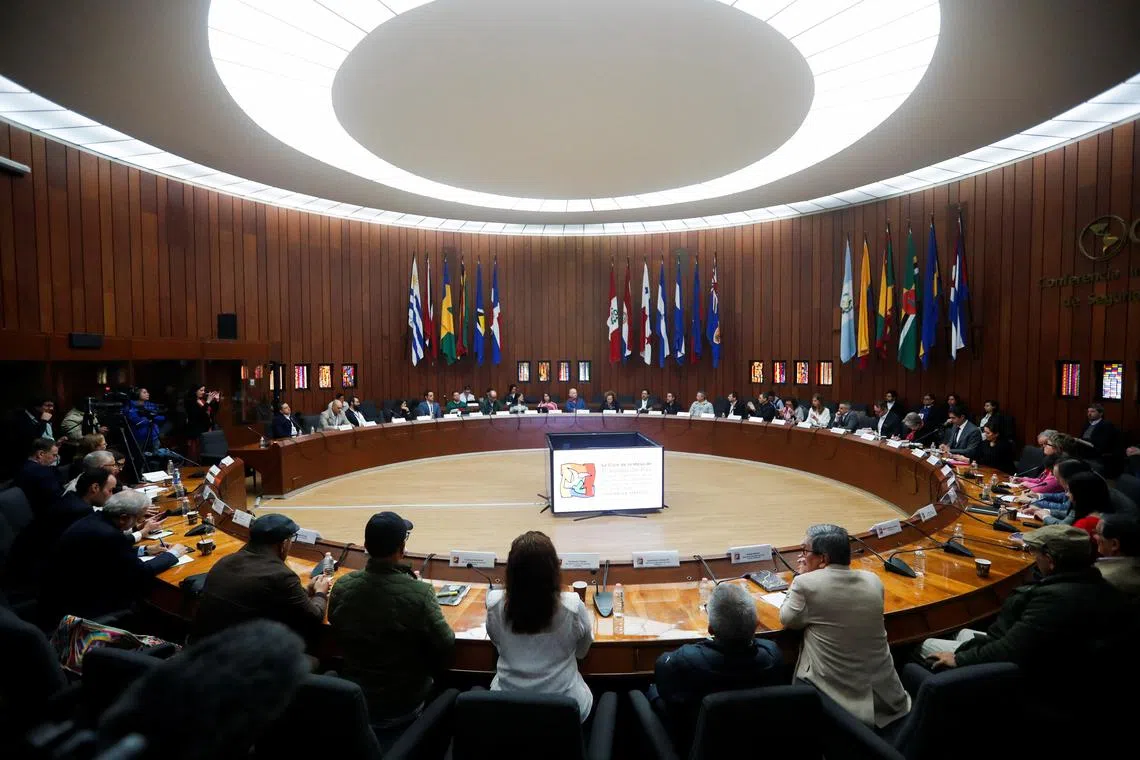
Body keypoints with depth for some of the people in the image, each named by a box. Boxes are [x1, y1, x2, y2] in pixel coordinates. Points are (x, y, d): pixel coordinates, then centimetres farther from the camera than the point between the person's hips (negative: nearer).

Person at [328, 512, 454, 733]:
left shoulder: (342, 587, -17)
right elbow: (445, 648, -19)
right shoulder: (419, 593, -29)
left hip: (353, 704, 4)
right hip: (403, 707, -3)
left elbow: (339, 636, 2)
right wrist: (427, 675, 2)